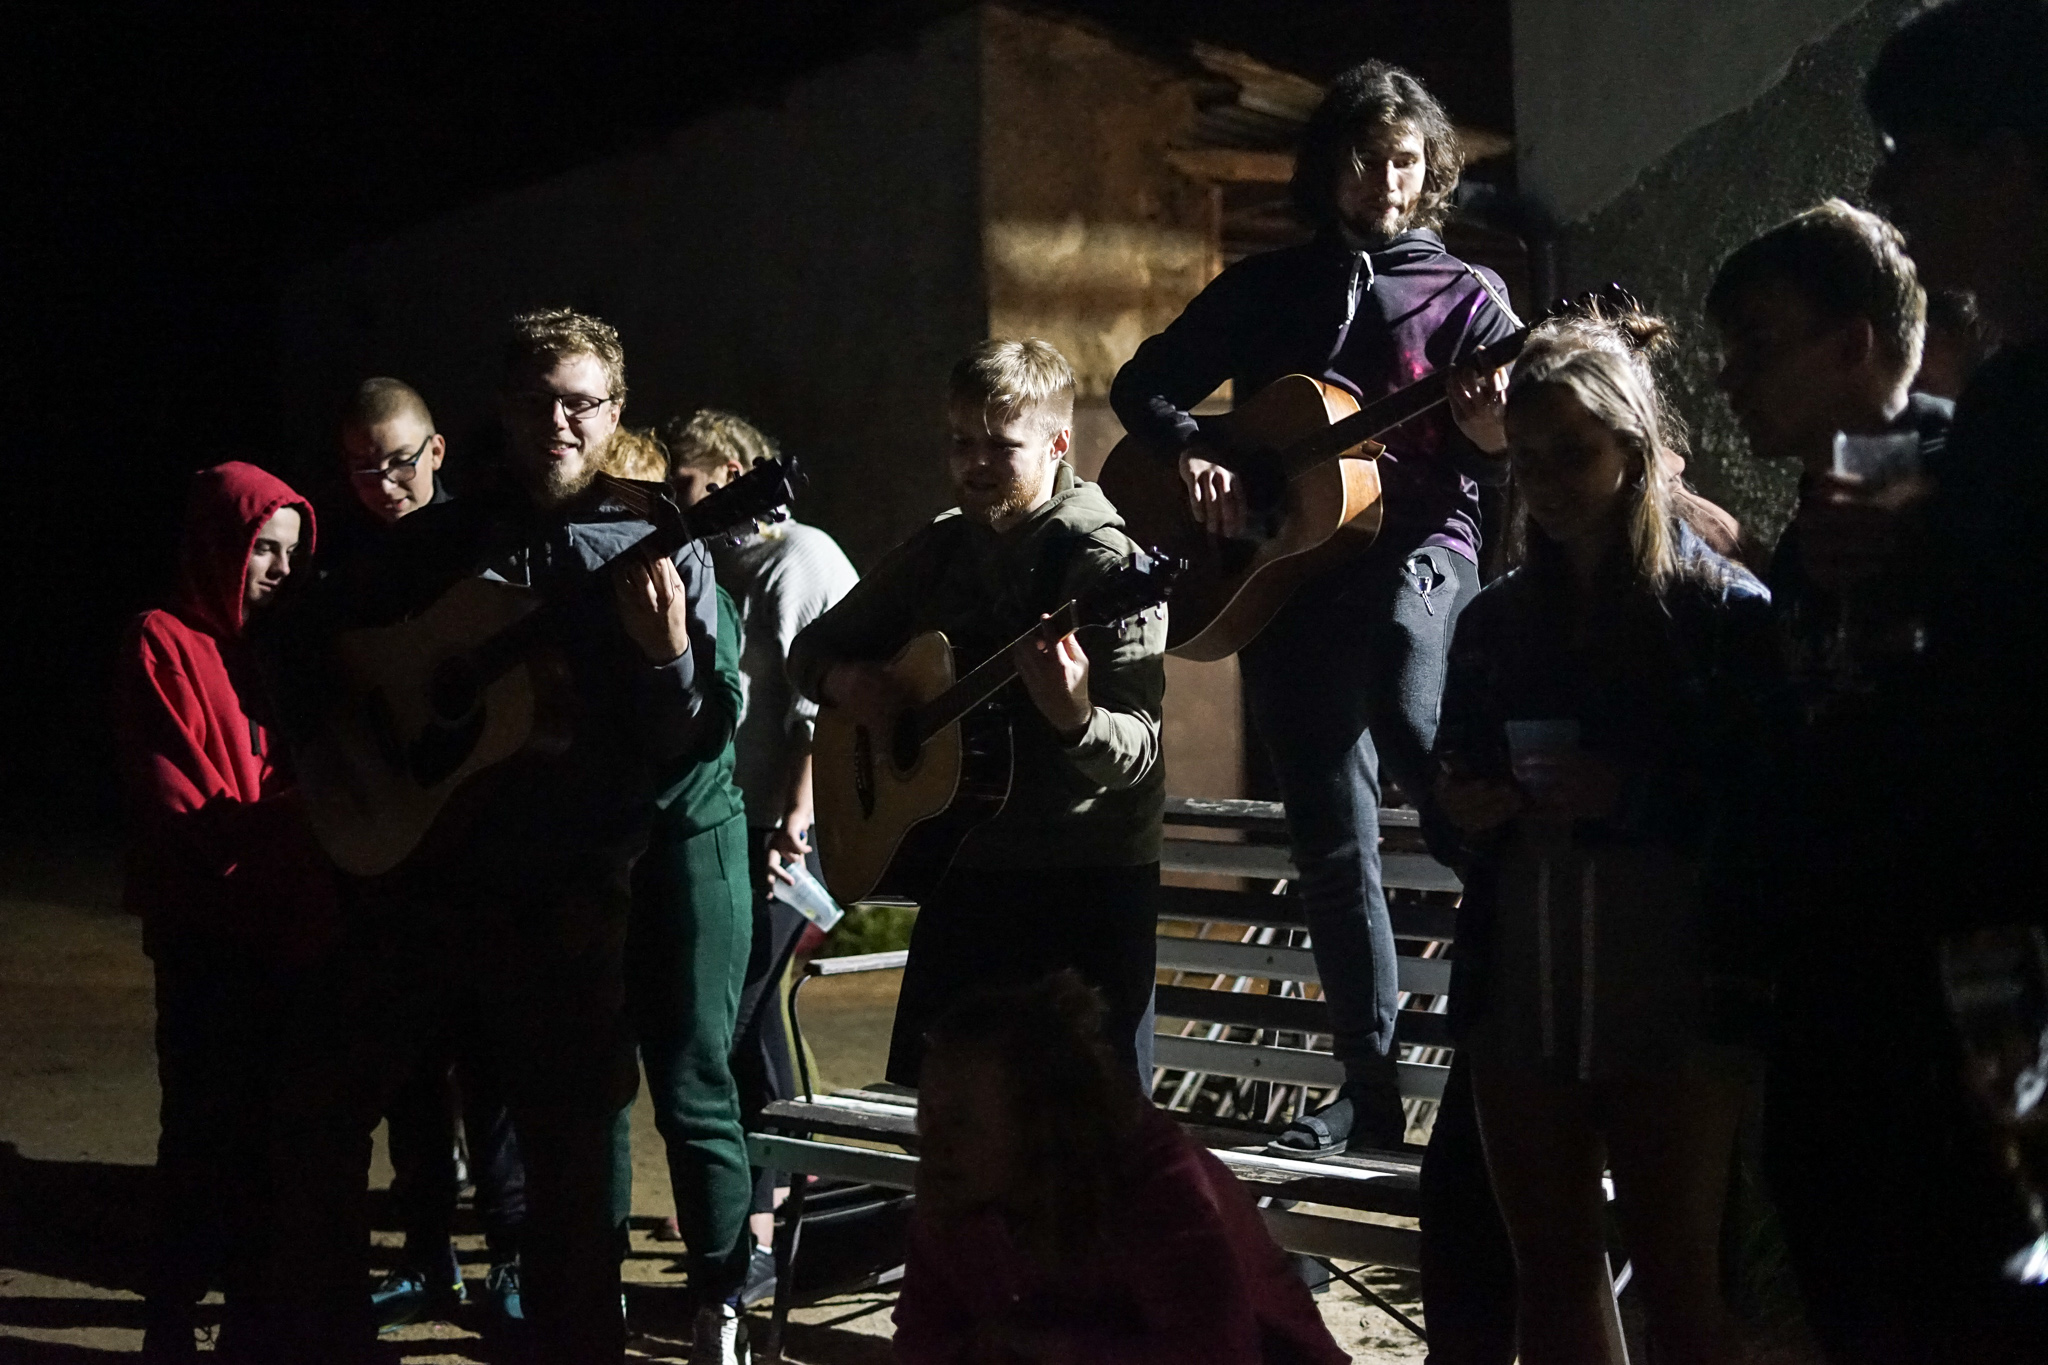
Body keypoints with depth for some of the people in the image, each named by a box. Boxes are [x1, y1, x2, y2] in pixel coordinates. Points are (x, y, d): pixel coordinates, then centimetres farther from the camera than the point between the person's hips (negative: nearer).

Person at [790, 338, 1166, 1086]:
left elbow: (1136, 752, -21)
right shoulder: (938, 548, 8)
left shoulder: (1104, 560, -13)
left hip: (1087, 882, -6)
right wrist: (844, 680, -4)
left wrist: (1075, 719, -43)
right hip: (964, 871, 6)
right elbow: (813, 646, 19)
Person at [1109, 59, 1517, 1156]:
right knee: (1332, 842, 3)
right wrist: (1191, 452, -4)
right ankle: (1370, 1089, 11)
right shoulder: (1265, 289, 13)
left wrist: (1494, 438, -24)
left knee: (1420, 734, -31)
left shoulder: (1466, 295, 6)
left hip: (1419, 547, -3)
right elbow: (1143, 383, 15)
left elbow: (1507, 451, -1)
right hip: (1284, 574, 3)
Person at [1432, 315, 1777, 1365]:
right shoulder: (1494, 623, 12)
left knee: (1677, 1279, 2)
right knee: (1551, 1273, 11)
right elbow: (1454, 789, 22)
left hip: (1675, 1002, -5)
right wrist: (1460, 805, 0)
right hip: (1521, 998, 5)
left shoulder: (1728, 613, -4)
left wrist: (1638, 794, -22)